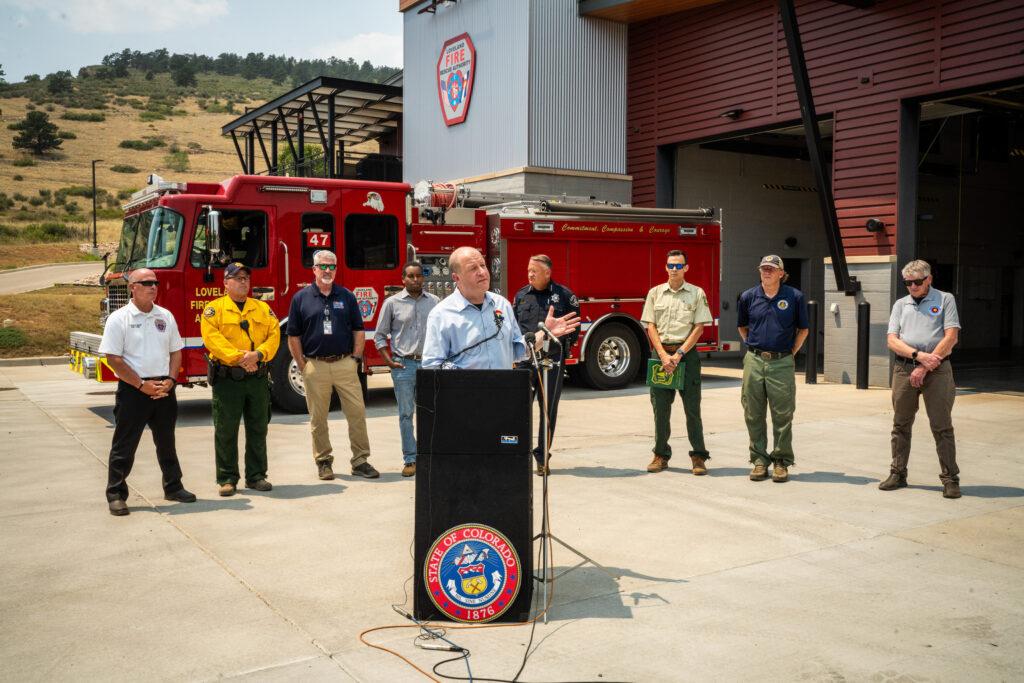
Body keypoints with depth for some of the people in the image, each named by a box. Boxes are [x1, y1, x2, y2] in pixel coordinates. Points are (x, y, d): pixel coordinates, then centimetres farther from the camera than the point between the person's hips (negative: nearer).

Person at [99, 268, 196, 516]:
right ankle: (116, 495, 9)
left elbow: (176, 351, 12)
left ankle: (173, 487, 25)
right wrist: (142, 385, -14)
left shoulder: (166, 316, 9)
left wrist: (169, 380, -4)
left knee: (166, 442, 14)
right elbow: (114, 359, -10)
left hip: (164, 390, 5)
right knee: (124, 444, 1)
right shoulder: (119, 319, -6)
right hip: (132, 391, -4)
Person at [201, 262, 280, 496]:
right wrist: (238, 357, -22)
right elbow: (212, 338, -12)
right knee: (226, 430, 2)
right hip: (226, 378, -3)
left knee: (258, 429, 8)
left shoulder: (263, 308, 13)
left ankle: (256, 476, 19)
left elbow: (274, 334, 2)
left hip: (257, 378, 3)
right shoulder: (214, 308, 1)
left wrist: (258, 354, -16)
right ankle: (227, 479, 11)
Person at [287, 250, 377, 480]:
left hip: (345, 364, 1)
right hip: (315, 365, -1)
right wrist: (302, 366, -1)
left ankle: (360, 461, 9)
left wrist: (355, 358, 1)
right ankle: (323, 461, 18)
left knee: (357, 412, 0)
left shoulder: (347, 296, 8)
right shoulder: (301, 298, 3)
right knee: (318, 418, 6)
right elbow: (293, 336, 3)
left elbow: (358, 331, 10)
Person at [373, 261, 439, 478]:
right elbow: (379, 335, 4)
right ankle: (410, 459, 8)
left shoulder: (434, 302, 7)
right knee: (406, 414, 2)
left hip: (429, 363, 2)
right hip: (403, 364, -2)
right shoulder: (392, 303, 0)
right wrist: (389, 360, -5)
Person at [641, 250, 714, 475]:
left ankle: (698, 456, 6)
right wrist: (664, 355, -9)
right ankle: (661, 455, 14)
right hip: (662, 352, 2)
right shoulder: (655, 293, 8)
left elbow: (699, 328, -3)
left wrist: (679, 354, -12)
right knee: (660, 407, 5)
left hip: (687, 353, -2)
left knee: (692, 407, 0)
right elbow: (651, 326, 4)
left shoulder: (697, 293, 3)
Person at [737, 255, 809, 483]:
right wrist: (753, 347, 11)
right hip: (754, 361, 2)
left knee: (783, 415, 1)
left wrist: (791, 352, 4)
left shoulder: (795, 297, 1)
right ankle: (759, 460, 15)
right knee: (754, 414, 5)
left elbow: (802, 329, 11)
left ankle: (781, 462, 11)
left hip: (782, 363, -2)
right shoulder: (748, 297, 6)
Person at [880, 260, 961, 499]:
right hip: (904, 370, 3)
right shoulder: (901, 304, 15)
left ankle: (950, 479, 4)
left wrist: (925, 368, -10)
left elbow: (951, 337, -5)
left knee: (942, 427, -3)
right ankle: (898, 474, 17)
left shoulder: (945, 299, 5)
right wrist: (919, 355, -13)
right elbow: (892, 340, 5)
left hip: (936, 371, -3)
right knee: (901, 425, 8)